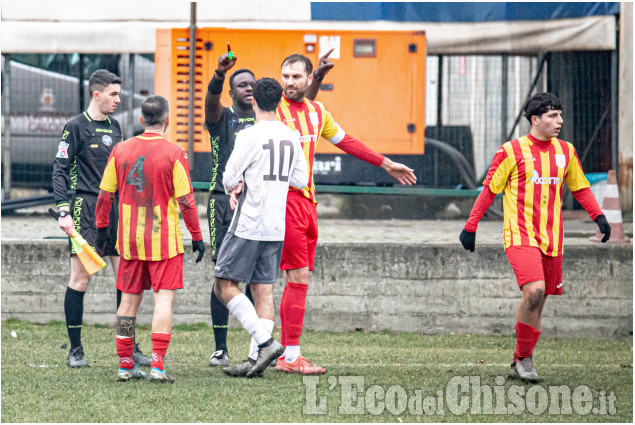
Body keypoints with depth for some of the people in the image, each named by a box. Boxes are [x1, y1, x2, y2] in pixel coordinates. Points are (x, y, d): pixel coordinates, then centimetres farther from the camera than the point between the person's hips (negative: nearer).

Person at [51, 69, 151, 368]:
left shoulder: (114, 126, 15)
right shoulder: (76, 127, -4)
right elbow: (60, 169, -6)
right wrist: (63, 211, -15)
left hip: (115, 208, 6)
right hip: (86, 208, -6)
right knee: (81, 278, -5)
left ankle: (129, 347, 7)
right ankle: (75, 350, 2)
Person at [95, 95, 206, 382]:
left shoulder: (121, 150, 2)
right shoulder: (173, 154, -10)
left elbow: (105, 194, 6)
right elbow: (186, 200, -9)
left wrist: (102, 227, 19)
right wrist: (196, 236, 0)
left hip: (129, 240, 4)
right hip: (164, 239, -4)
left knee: (129, 299, 12)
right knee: (164, 299, -2)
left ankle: (125, 365, 13)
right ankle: (157, 364, -13)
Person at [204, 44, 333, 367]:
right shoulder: (222, 117, 2)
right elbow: (211, 99, -19)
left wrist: (318, 76, -8)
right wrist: (220, 72, -39)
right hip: (225, 201, -4)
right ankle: (220, 349, -2)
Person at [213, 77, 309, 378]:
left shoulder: (250, 136, -13)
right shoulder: (291, 138, 7)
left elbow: (229, 178, -10)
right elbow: (300, 180, 12)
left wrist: (234, 188, 14)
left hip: (248, 226, -7)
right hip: (277, 227, 7)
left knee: (224, 285, -1)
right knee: (263, 289, 7)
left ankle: (265, 341, -13)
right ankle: (256, 358, 2)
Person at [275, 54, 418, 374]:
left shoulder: (316, 112, 15)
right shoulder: (273, 110, -7)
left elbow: (346, 141, 28)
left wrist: (386, 164, 34)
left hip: (308, 200, 8)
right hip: (285, 200, -8)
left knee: (297, 280, 9)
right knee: (298, 278, -12)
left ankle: (286, 355, 14)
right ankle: (291, 357, -10)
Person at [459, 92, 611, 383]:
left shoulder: (566, 151, 10)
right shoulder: (512, 151, -3)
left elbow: (579, 187, 21)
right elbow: (489, 190, 3)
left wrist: (598, 216, 6)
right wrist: (470, 227, 1)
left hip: (551, 239, 5)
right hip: (520, 236, -5)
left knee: (538, 301, 5)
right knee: (534, 291, -23)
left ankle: (518, 366, 17)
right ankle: (524, 357, -8)